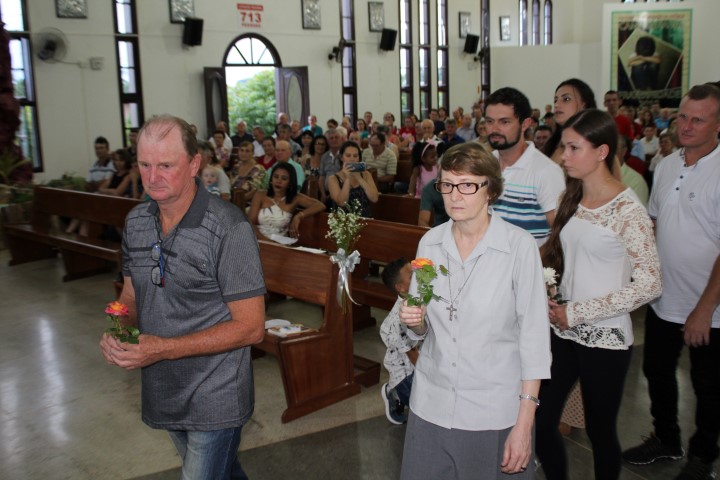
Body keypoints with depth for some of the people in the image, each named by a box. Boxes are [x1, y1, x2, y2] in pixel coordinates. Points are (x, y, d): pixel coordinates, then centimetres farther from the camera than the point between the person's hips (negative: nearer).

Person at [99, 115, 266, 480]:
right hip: (162, 392, 6)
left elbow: (251, 327, -21)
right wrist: (117, 332, -11)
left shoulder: (228, 228, -22)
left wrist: (164, 348, -26)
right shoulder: (136, 221, -1)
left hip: (215, 399, -6)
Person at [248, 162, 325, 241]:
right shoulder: (260, 195, 5)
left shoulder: (295, 198, 2)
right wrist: (265, 239, -18)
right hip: (259, 241, 1)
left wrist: (298, 216, -19)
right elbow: (250, 223, -1)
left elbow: (320, 206, -6)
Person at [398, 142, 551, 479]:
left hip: (495, 410, -4)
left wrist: (524, 423, -12)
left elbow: (534, 336, -11)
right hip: (431, 403, 4)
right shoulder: (430, 242, 0)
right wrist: (414, 322, -14)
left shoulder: (519, 245, -13)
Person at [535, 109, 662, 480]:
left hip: (604, 337, -5)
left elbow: (649, 284, -17)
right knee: (540, 422, 7)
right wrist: (552, 302, -3)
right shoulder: (571, 199, 5)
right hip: (562, 331, 6)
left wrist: (578, 312, -15)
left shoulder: (628, 211, -14)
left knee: (600, 430, 11)